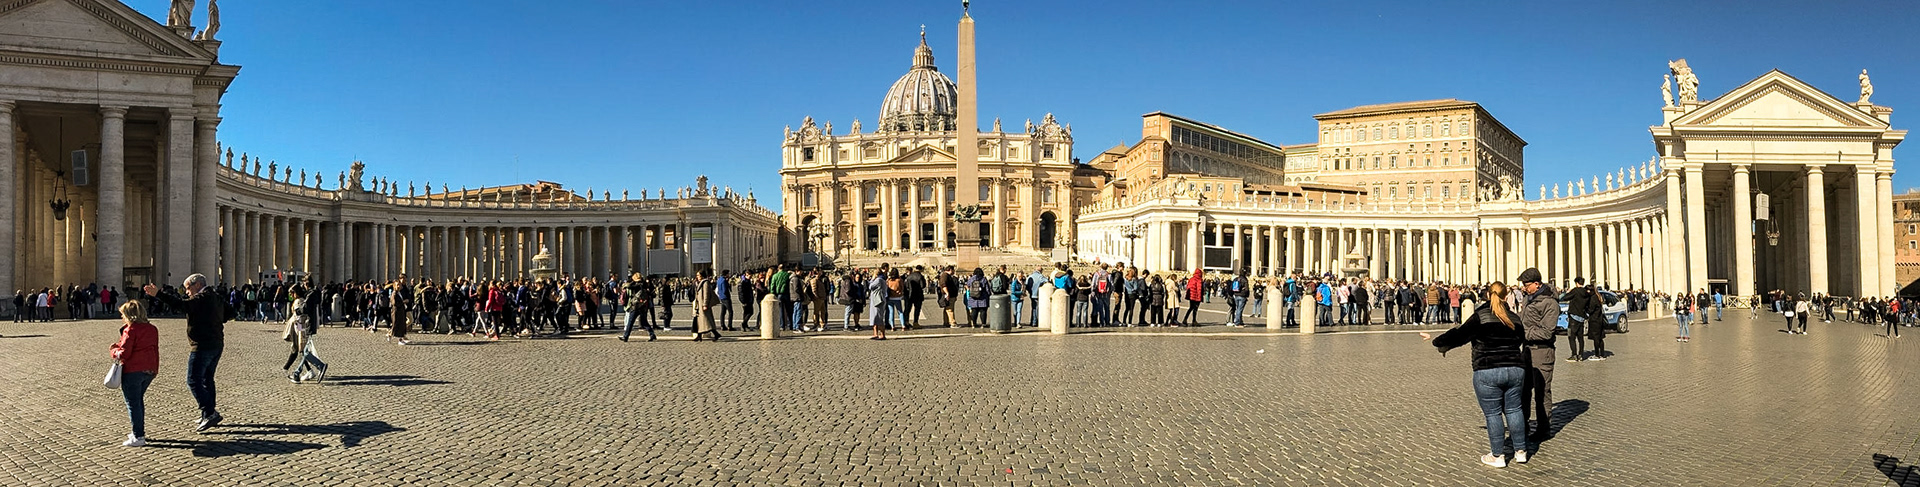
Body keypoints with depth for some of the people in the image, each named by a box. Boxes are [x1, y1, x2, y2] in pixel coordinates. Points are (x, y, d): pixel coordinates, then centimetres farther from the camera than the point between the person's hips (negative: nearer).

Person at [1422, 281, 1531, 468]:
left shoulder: (1481, 316, -6)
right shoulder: (1514, 318, 10)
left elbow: (1459, 335, -6)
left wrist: (1437, 341, 6)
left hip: (1488, 372, -5)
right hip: (1515, 369, 5)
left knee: (1493, 413, 2)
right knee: (1514, 409, 15)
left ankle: (1497, 456, 9)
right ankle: (1520, 451, 21)